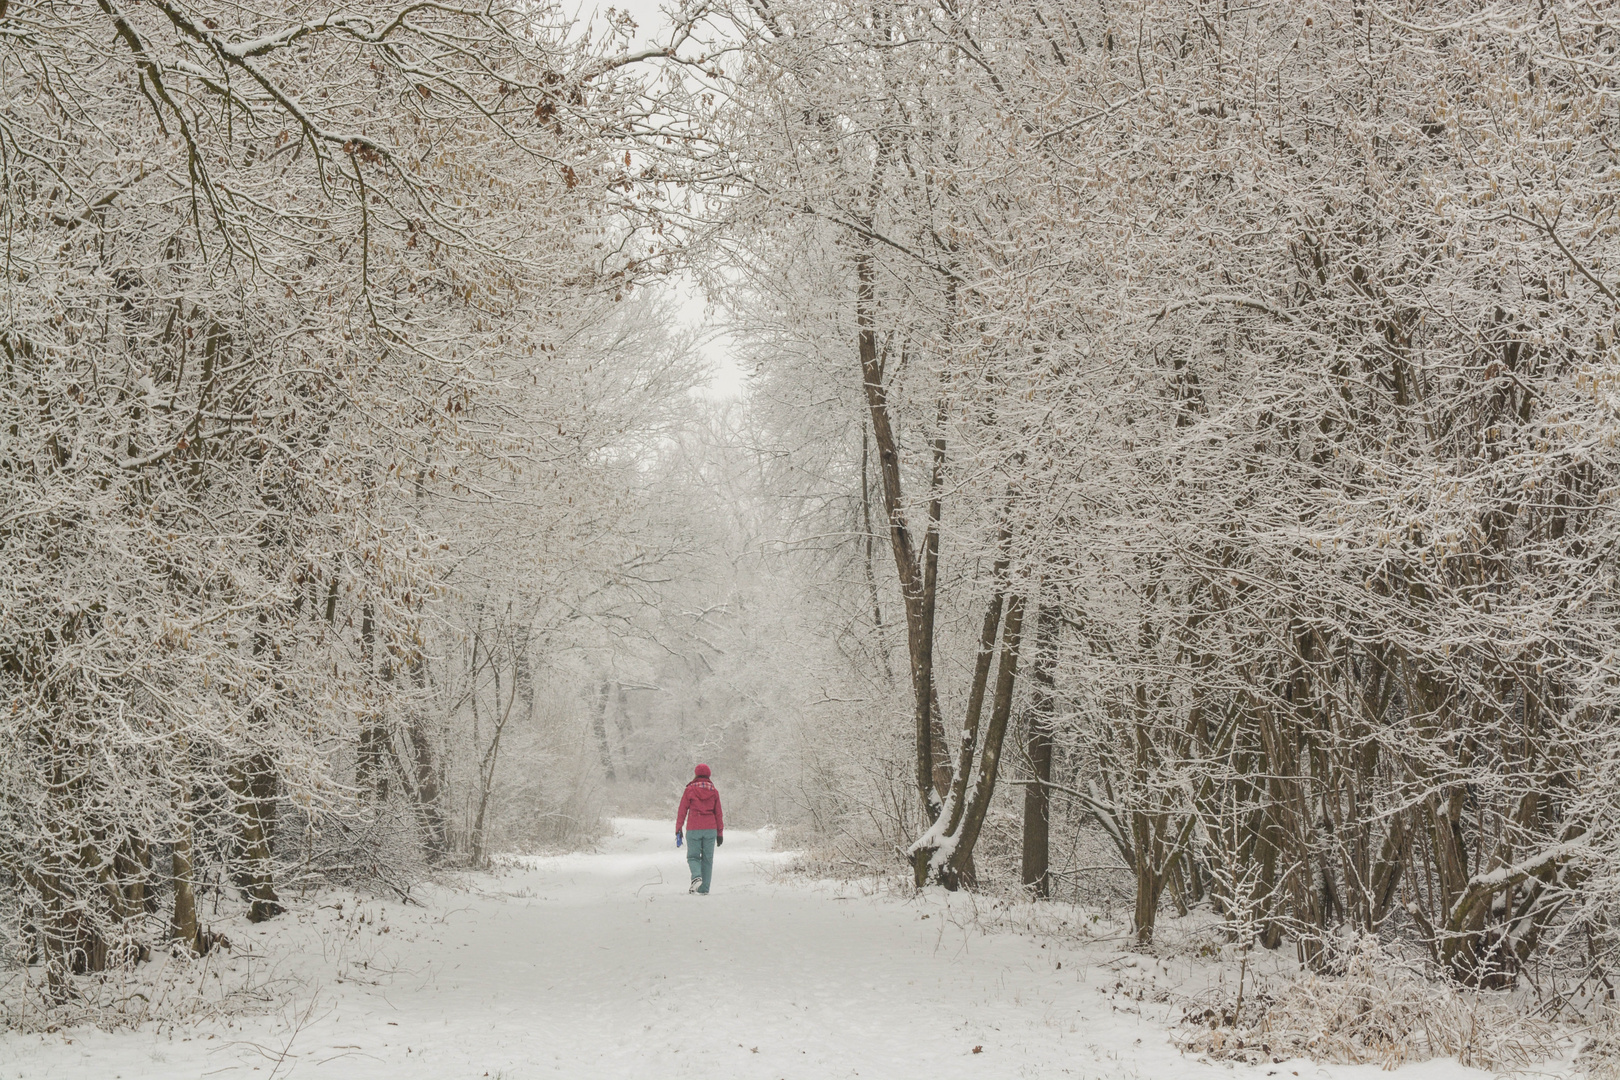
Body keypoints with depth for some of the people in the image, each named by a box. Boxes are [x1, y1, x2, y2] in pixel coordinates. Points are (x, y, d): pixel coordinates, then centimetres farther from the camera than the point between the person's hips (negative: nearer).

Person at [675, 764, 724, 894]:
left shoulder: (690, 790, -1)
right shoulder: (714, 791, 5)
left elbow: (682, 811, -2)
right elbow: (718, 814, 9)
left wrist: (678, 830, 3)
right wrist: (720, 833, 14)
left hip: (693, 829, -2)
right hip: (710, 829, 2)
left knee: (693, 856, 8)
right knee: (707, 859, 8)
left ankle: (697, 876, -21)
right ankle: (704, 889, 5)